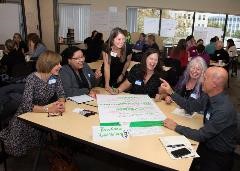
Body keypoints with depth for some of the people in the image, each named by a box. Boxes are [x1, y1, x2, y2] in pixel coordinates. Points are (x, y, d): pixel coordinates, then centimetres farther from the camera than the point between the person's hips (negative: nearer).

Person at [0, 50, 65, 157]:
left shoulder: (55, 77, -8)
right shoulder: (32, 79, -26)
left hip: (44, 114, 5)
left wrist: (60, 103, -29)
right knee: (16, 148, -6)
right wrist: (48, 109, -42)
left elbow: (61, 95, -6)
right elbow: (27, 106, -32)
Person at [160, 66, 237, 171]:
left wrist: (176, 127, -19)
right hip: (207, 143, 6)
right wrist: (171, 92, -1)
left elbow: (201, 135, -27)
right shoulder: (208, 96, -9)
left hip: (219, 156, -6)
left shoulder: (224, 110, -32)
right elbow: (190, 106, 5)